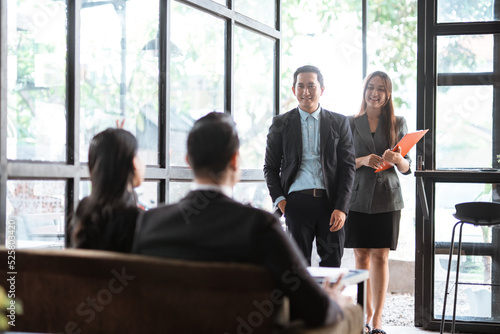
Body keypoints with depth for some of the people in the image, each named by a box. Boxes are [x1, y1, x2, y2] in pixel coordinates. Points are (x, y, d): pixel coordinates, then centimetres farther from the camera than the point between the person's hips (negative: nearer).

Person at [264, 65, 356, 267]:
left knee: (332, 263, 3)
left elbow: (348, 167, 4)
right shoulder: (281, 124, 8)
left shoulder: (339, 123, 8)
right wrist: (278, 199, -3)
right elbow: (270, 167, 11)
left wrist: (341, 207, -6)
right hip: (297, 202, 0)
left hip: (331, 203, 0)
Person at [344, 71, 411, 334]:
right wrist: (362, 161, -15)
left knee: (380, 256, -2)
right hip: (357, 197, 1)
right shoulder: (350, 124, 7)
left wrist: (397, 159, -18)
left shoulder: (398, 124, 7)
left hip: (386, 198, -1)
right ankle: (366, 311, 16)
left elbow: (406, 168, 4)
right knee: (361, 255, 5)